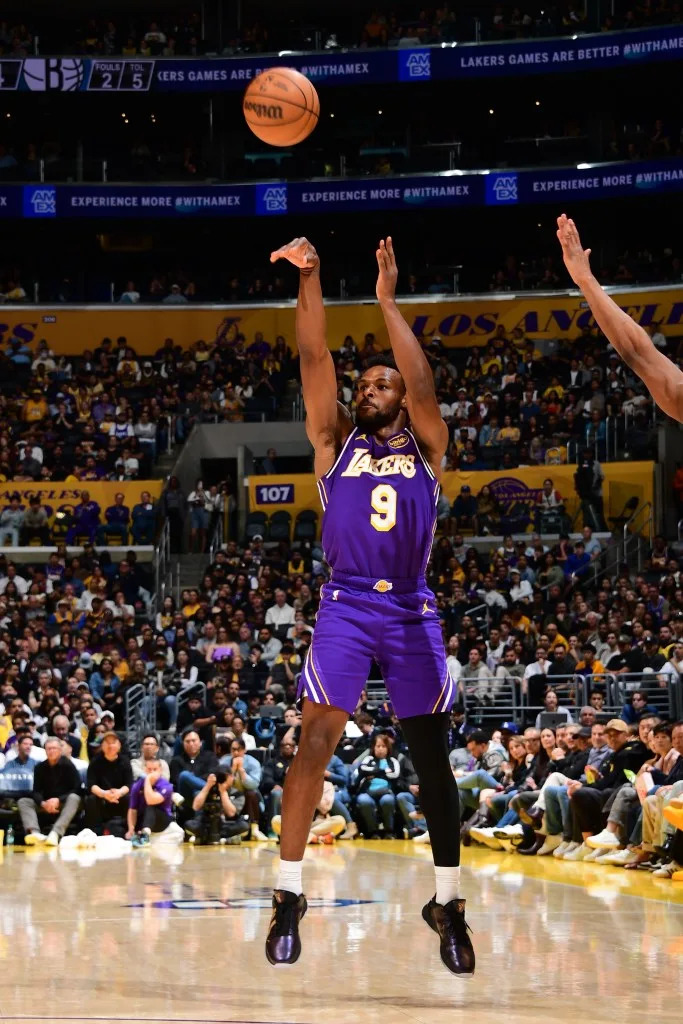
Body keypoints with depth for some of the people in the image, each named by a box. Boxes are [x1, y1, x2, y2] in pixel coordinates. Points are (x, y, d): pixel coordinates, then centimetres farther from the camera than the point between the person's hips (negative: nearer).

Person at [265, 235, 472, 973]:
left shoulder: (425, 446, 10)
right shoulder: (335, 442, 11)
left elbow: (423, 385, -9)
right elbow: (313, 364, -2)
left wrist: (387, 301, -10)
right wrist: (309, 280, -13)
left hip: (412, 609, 1)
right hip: (346, 606, -1)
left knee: (431, 753, 4)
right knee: (315, 740, -12)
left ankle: (448, 902, 12)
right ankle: (288, 896, -7)